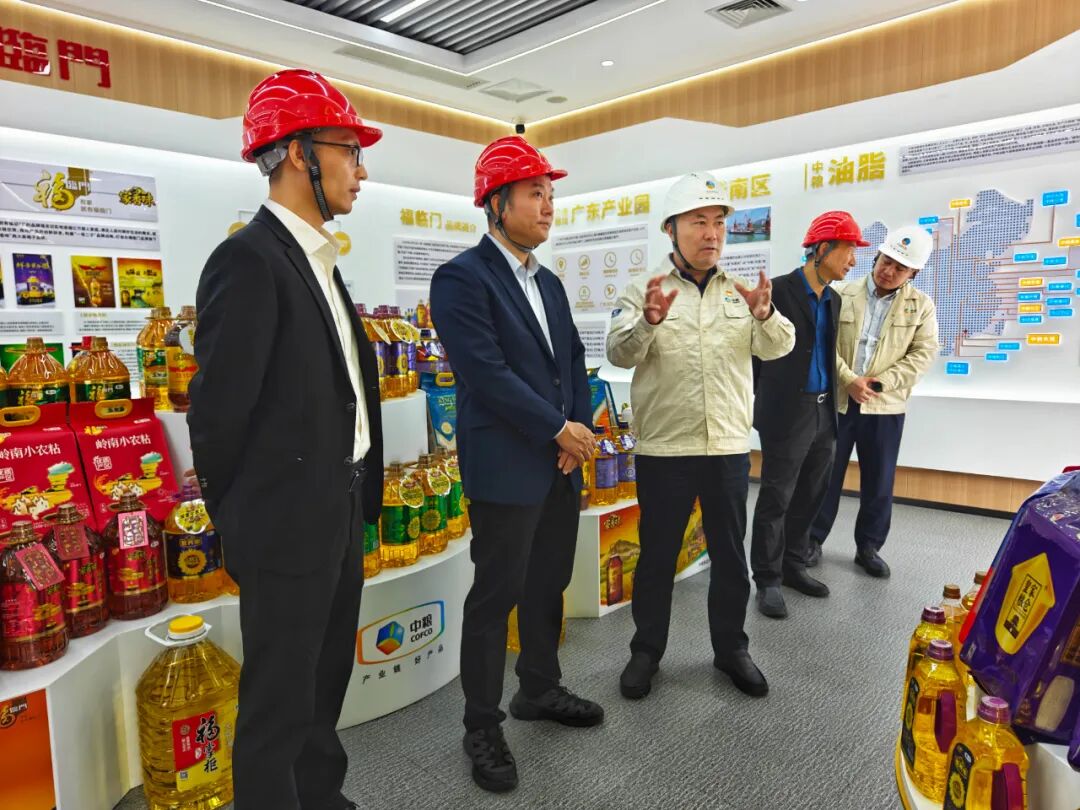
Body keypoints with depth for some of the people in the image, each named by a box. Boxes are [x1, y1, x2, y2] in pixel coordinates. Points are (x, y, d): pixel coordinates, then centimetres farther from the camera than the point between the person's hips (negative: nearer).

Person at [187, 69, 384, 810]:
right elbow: (217, 413, -18)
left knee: (325, 683, 24)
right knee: (280, 702, 9)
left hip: (339, 512, 9)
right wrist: (237, 521, -5)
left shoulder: (318, 263, 12)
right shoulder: (249, 259, -18)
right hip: (288, 523, -9)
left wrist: (358, 496, 12)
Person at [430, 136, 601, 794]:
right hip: (506, 468, -8)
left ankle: (541, 689, 38)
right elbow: (487, 374, -19)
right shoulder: (462, 278, -12)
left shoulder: (549, 282, 14)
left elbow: (574, 362, 13)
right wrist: (560, 430, -14)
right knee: (495, 596, 4)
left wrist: (580, 430, -3)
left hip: (561, 464, 8)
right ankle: (483, 725, 22)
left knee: (548, 585, 18)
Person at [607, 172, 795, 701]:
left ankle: (731, 649, 33)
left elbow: (779, 347, -5)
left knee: (730, 554, 15)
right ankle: (646, 651, 26)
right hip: (663, 449, -3)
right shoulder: (644, 291, -1)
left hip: (729, 447, 3)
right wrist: (648, 322, -35)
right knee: (657, 554, 9)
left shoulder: (742, 293, 7)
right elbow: (619, 354, -14)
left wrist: (765, 314, -26)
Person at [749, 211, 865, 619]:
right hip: (786, 413, -7)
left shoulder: (833, 299, 13)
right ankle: (768, 580, 12)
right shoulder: (779, 290, -10)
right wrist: (769, 400, 0)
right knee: (776, 500, 1)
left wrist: (830, 406, 14)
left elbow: (827, 354, 18)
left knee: (808, 498, 14)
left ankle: (793, 566, 29)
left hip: (822, 412, 8)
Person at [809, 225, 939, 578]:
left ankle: (868, 547, 24)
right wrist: (849, 380, -16)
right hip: (837, 400, -1)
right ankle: (813, 539, 21)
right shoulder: (842, 294, 0)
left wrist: (881, 382, -14)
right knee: (825, 474, 7)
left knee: (879, 482, 8)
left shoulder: (921, 305, 3)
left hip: (886, 406, 1)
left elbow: (924, 353, -2)